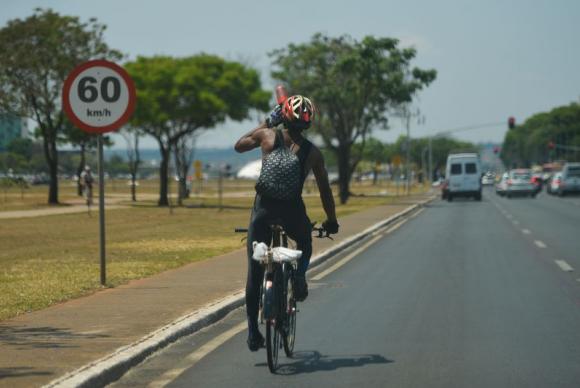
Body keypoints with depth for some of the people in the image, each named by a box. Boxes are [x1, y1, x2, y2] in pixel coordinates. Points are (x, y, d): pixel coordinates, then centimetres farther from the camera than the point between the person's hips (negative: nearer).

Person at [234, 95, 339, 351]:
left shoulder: (267, 136, 2)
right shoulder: (313, 152, 4)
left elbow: (239, 146, 21)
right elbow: (325, 190, 10)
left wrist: (265, 123, 29)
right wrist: (331, 221, 23)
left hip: (263, 210, 0)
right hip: (293, 213, 0)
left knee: (254, 272, 7)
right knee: (305, 244, 33)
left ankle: (253, 332, 5)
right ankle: (299, 275, 2)